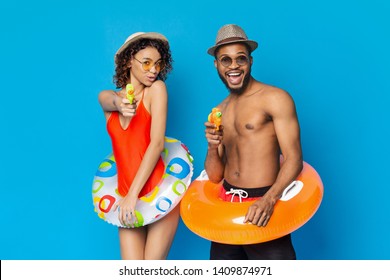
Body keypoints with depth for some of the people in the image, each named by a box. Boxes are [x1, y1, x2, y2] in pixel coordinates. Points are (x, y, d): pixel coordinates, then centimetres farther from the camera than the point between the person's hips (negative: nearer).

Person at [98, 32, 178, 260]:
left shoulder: (157, 89, -4)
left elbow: (157, 143, -14)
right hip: (127, 197, 3)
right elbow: (114, 100, -16)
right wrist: (120, 103, -41)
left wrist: (133, 194, -20)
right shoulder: (106, 97, 9)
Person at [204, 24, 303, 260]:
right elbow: (214, 176, 10)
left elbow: (293, 160, -13)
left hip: (264, 206, -5)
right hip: (227, 205, 6)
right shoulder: (220, 111, 11)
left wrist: (269, 199, -28)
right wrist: (213, 147, -10)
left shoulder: (275, 99, -7)